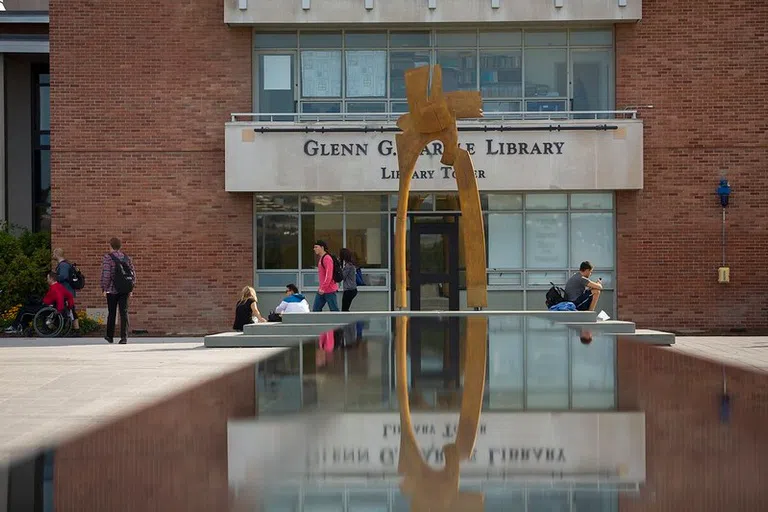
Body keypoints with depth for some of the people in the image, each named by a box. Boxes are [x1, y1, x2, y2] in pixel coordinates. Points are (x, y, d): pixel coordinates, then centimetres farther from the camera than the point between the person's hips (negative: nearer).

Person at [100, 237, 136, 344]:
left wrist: (104, 288, -6)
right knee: (124, 313, 0)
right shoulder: (126, 257, 7)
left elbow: (105, 274, -13)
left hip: (112, 290, -3)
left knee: (111, 313, 10)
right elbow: (133, 272, 8)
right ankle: (124, 337, -8)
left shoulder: (107, 257, -7)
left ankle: (110, 336, 22)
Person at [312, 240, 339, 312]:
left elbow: (329, 275, -23)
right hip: (322, 290, 10)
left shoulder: (327, 258, -16)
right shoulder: (321, 259, 15)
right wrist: (321, 287, 19)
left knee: (334, 310, -4)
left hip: (329, 290, -10)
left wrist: (323, 288, -25)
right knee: (316, 309, 9)